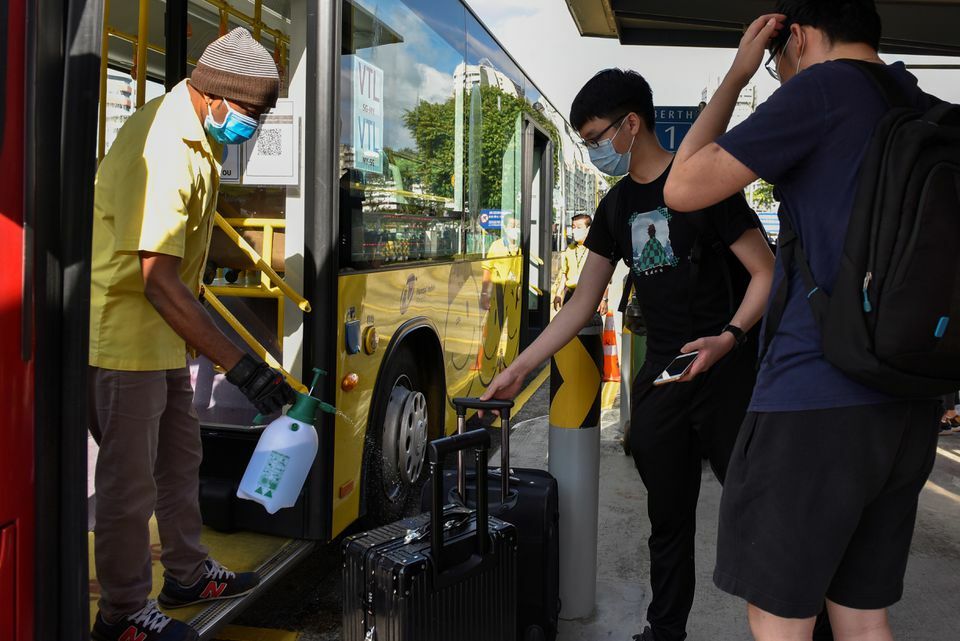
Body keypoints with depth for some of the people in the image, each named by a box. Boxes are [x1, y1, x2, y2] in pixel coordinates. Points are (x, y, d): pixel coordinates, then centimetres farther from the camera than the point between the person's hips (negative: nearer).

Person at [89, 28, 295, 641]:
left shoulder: (199, 136, 4)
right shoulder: (162, 153, -28)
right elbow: (159, 281, -34)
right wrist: (242, 367, -36)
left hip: (164, 326, 10)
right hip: (125, 328, -10)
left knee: (181, 452, 19)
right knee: (130, 476, 0)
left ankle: (188, 573, 36)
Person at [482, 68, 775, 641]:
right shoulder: (616, 207, 13)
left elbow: (767, 272, -7)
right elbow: (582, 304, 14)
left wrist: (729, 337, -24)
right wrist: (518, 370, 9)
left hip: (728, 374, -5)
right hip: (659, 380, 6)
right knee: (668, 522, 11)